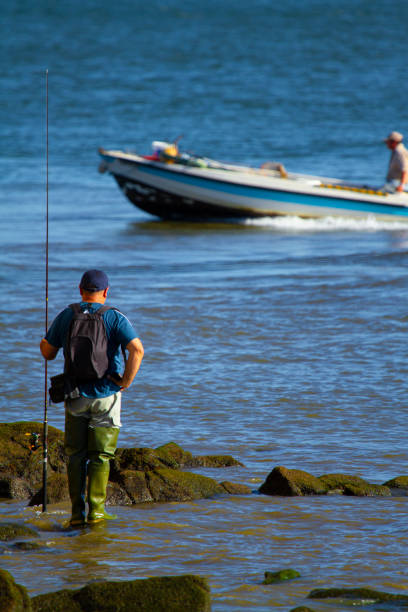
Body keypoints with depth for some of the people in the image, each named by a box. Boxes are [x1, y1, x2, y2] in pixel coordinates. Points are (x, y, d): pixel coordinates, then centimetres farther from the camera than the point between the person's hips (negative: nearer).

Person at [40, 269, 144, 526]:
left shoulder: (66, 316, 0)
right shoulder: (114, 317, -7)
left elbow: (48, 353, 7)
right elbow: (137, 349, -20)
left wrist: (43, 344, 30)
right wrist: (127, 380, -10)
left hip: (75, 395, 2)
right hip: (106, 394, -2)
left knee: (76, 455, 10)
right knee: (100, 455, 4)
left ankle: (77, 512, 7)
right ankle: (96, 510, 0)